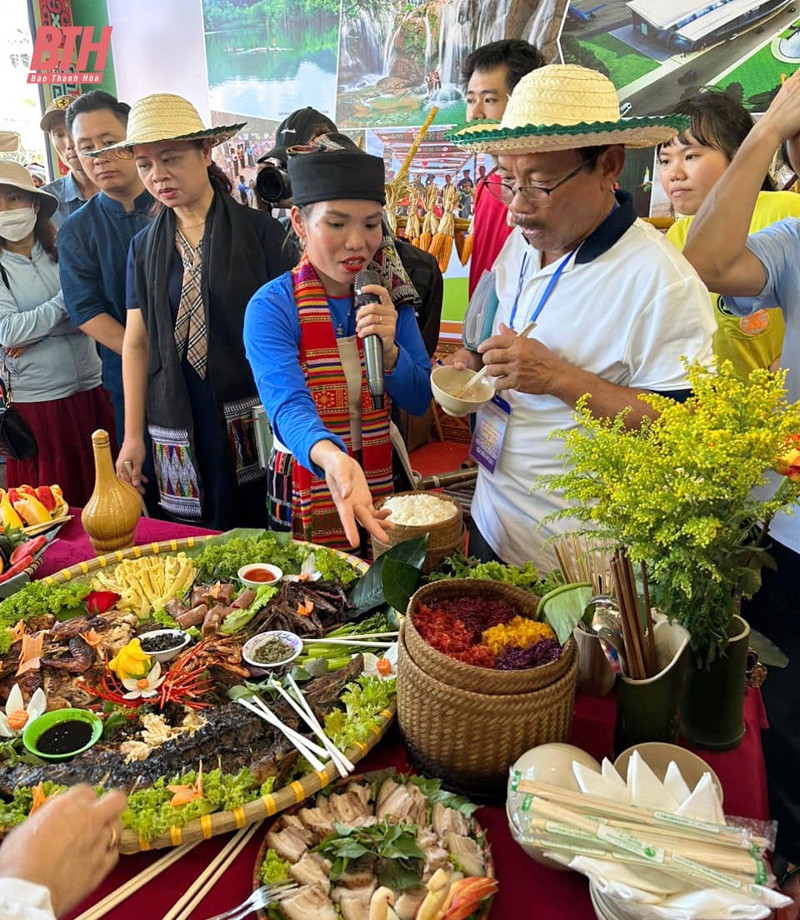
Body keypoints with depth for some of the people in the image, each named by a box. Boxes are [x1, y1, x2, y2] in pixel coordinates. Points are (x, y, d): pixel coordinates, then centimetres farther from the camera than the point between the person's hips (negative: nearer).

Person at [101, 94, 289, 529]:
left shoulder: (259, 230, -3)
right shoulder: (145, 247, 9)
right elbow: (136, 343, 10)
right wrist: (133, 436, 7)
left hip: (254, 415, -3)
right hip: (181, 424, 3)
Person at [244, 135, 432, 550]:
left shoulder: (388, 297, -2)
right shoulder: (271, 307, -16)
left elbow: (419, 402, -2)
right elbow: (288, 406, -30)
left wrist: (388, 350, -22)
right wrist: (331, 457, -51)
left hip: (384, 485, 4)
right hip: (307, 493, -3)